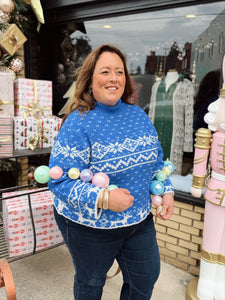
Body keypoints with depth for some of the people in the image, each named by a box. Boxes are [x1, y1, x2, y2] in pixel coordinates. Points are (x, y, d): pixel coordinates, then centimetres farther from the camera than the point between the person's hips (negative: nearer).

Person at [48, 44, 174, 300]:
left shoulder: (138, 115, -1)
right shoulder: (78, 123, -20)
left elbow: (156, 159, 10)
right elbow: (59, 180, -24)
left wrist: (166, 192, -1)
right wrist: (102, 199, -34)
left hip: (140, 220, 5)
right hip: (89, 227, -5)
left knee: (146, 278, 22)